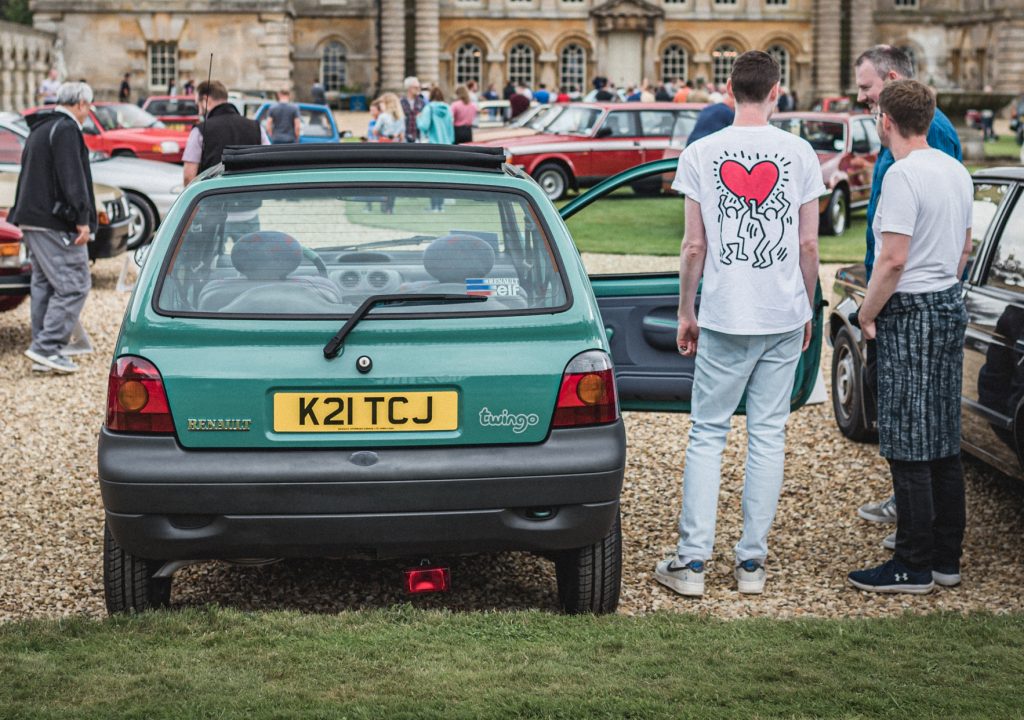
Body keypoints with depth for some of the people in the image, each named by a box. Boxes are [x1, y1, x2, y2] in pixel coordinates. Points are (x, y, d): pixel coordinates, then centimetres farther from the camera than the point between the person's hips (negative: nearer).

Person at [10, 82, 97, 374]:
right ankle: (47, 346, -14)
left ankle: (43, 351, 15)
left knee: (44, 284, 13)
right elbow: (71, 178, -19)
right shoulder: (66, 129, -12)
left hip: (32, 218, 10)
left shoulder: (40, 129, 20)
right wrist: (82, 219, -20)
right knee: (74, 284, -9)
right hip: (55, 223, -10)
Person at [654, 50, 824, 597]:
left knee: (707, 433, 5)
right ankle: (752, 562, 9)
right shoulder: (799, 153, 1)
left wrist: (685, 313, 9)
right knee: (768, 434, 6)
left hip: (724, 317, -1)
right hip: (784, 316, 1)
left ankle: (691, 561, 3)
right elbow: (808, 244, 3)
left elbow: (694, 246, -2)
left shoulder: (700, 154, -2)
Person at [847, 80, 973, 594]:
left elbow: (893, 259, -20)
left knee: (909, 447, -4)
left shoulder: (903, 175, -16)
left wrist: (867, 314, -10)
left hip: (910, 317, -9)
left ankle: (914, 566, -1)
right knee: (944, 443, 13)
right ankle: (946, 558, 18)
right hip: (950, 308, 9)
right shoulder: (957, 172, 12)